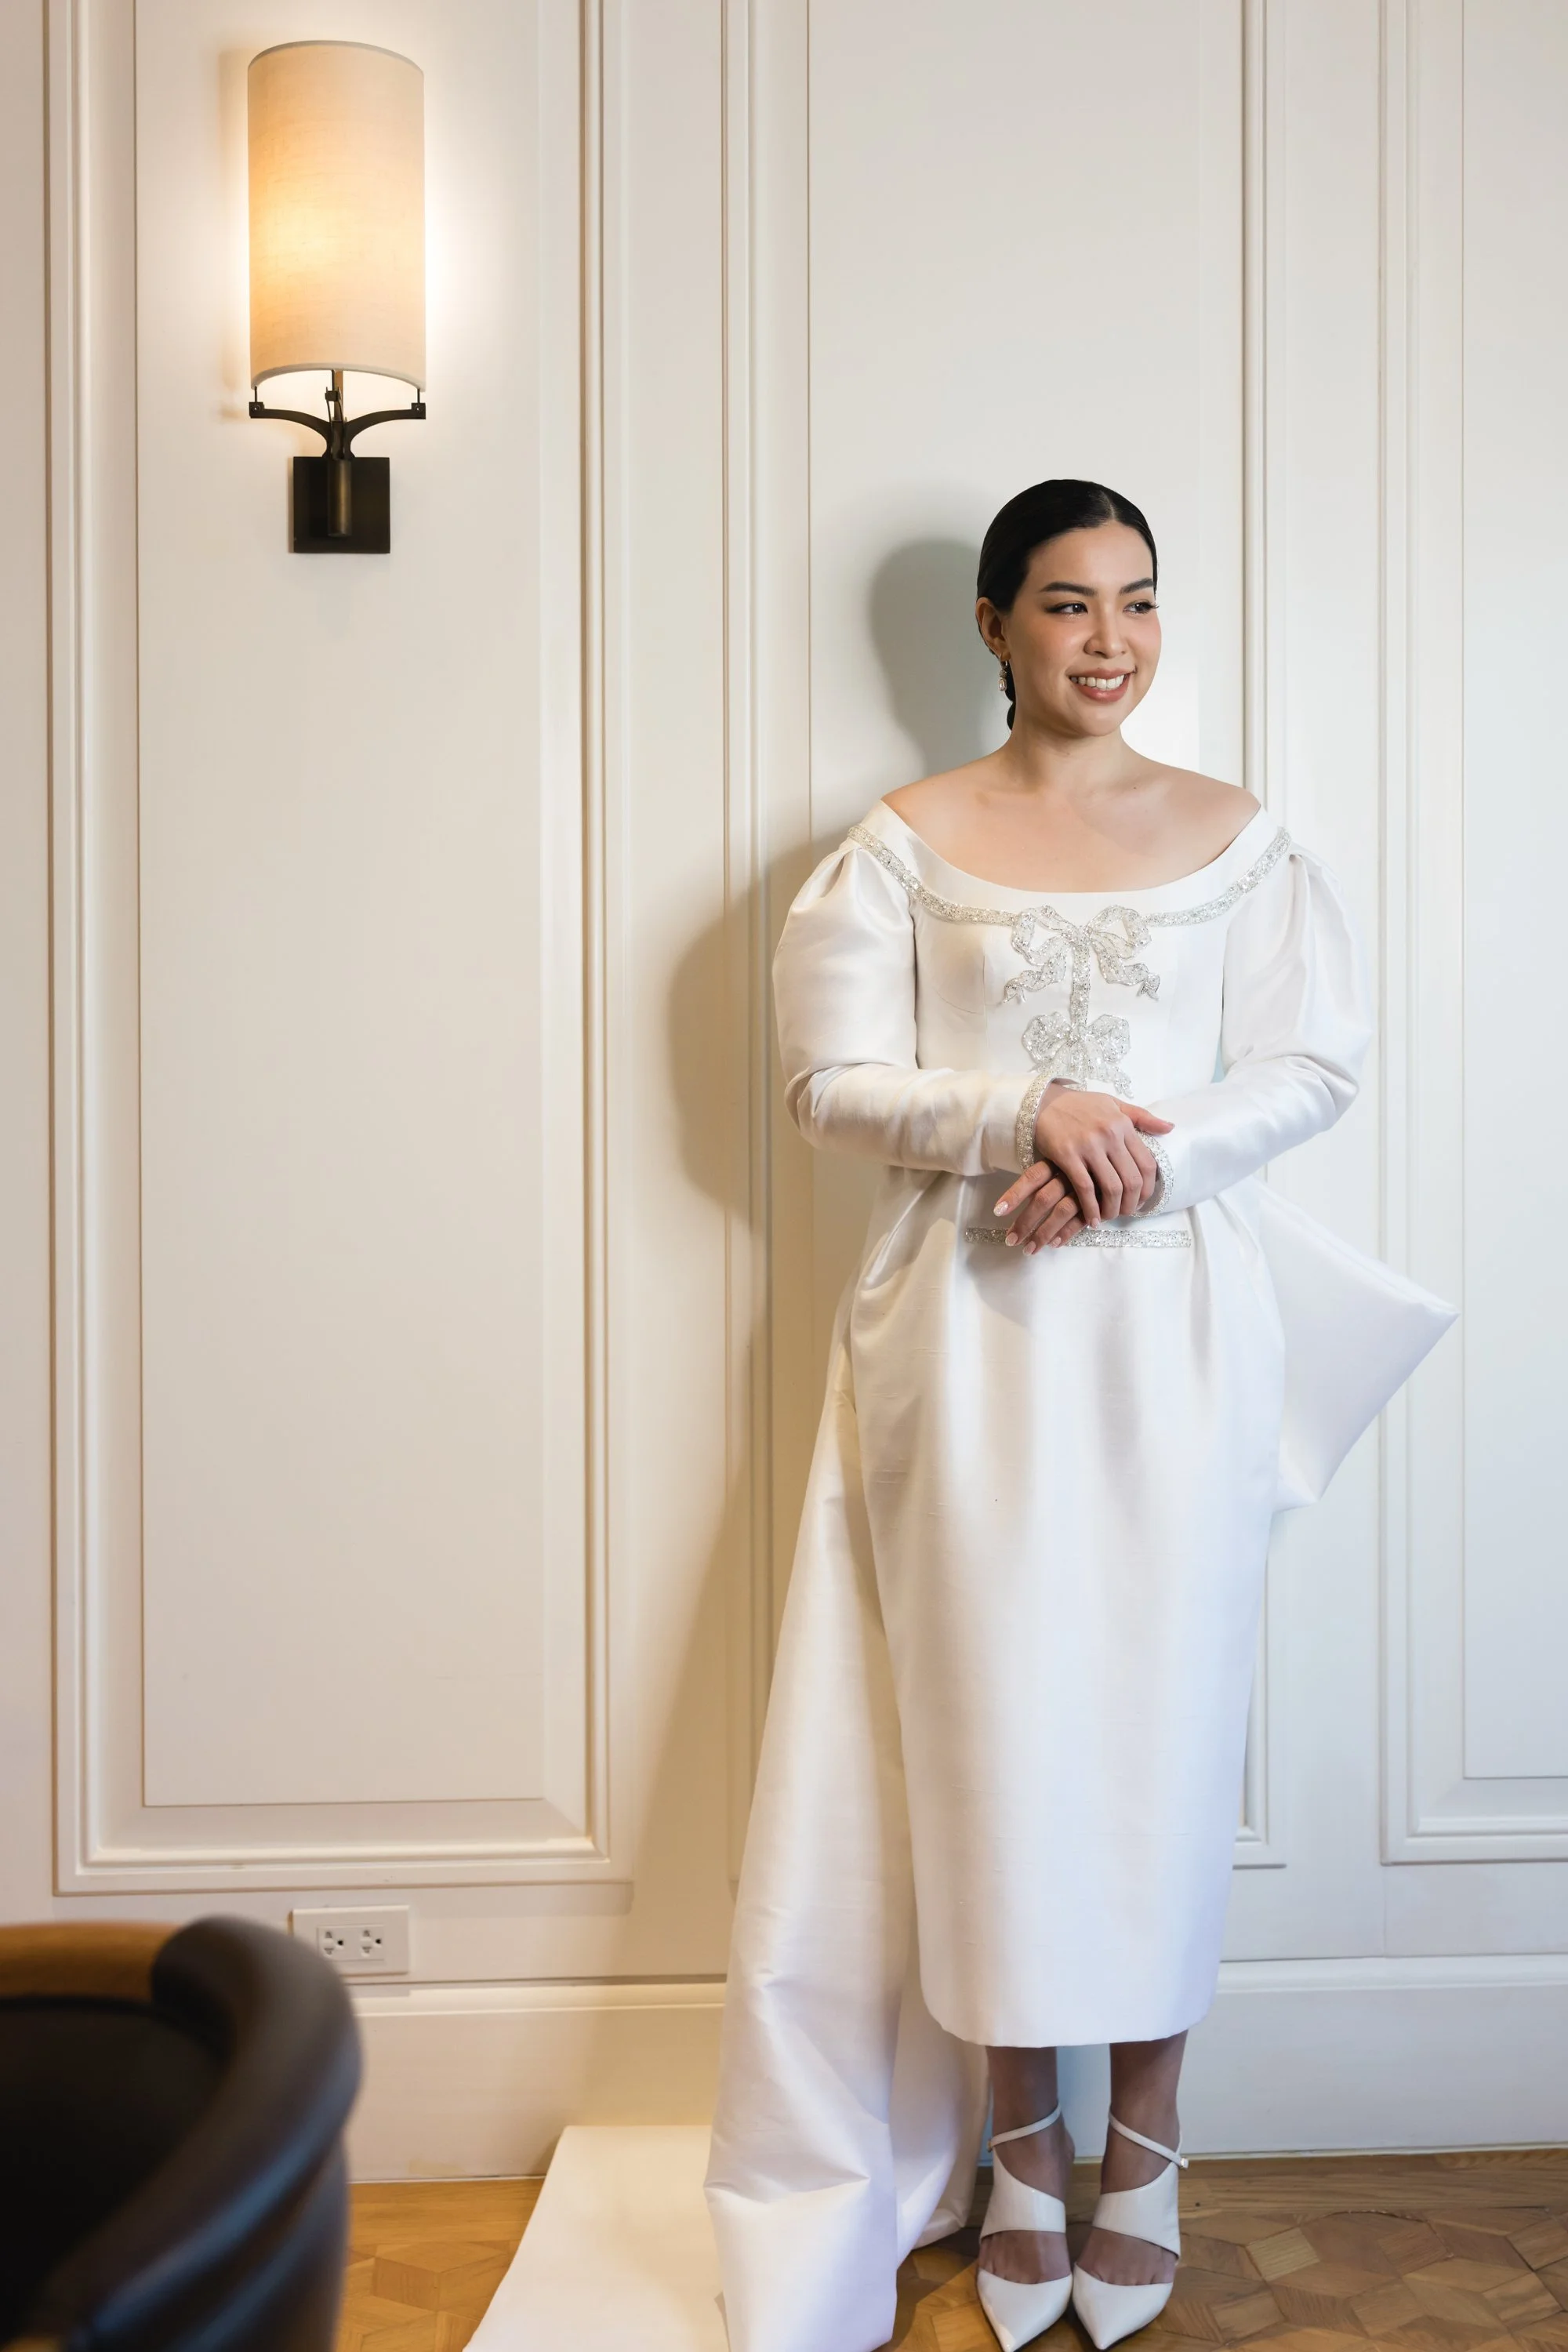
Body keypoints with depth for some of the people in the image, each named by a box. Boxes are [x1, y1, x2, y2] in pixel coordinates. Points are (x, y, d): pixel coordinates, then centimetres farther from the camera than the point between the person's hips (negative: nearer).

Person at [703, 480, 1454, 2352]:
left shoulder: (1236, 839, 8)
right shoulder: (909, 842, 4)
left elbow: (1315, 1061, 3)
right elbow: (832, 1081, -2)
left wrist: (1141, 1160, -13)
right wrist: (1027, 1116, -17)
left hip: (1177, 1313, 1)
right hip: (971, 1322, -1)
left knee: (1163, 1706, 5)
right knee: (989, 1713, 2)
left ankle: (1145, 2132, 23)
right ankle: (1017, 2133, 21)